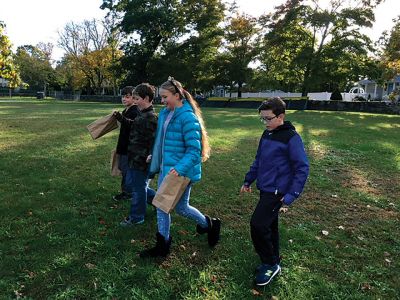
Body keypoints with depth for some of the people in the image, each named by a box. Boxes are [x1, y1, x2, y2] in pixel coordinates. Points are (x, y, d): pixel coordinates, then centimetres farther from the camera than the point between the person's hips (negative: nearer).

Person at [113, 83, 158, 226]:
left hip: (141, 160, -10)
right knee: (132, 181, 23)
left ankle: (136, 217, 22)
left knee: (138, 187, 5)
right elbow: (133, 125, 25)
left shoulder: (150, 118, -21)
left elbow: (154, 141, -24)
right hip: (134, 157, 10)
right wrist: (120, 117, 17)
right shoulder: (142, 114, 9)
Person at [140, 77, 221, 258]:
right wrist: (155, 158, 18)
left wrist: (180, 168, -31)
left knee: (181, 207, 8)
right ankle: (162, 245, 29)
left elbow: (194, 150, -22)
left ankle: (210, 225, 35)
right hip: (166, 169, 8)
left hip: (181, 171, -8)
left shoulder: (188, 117, -19)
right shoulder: (165, 114, 6)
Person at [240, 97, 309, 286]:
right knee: (269, 226, 16)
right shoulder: (267, 134, 9)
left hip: (277, 191, -8)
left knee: (258, 225, -12)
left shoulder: (291, 138, -15)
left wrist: (292, 194, -19)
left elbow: (302, 168, -16)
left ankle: (270, 264, 8)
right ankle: (273, 262, 32)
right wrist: (248, 180, 19)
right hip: (265, 189, 8)